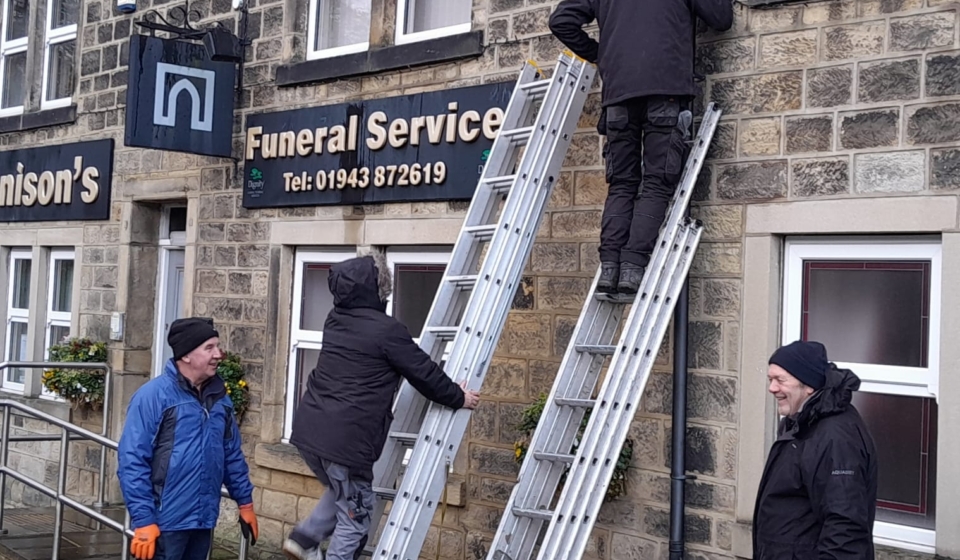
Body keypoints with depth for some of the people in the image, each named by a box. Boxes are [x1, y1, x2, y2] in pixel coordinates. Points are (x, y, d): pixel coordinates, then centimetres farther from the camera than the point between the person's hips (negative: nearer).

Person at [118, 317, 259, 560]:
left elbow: (233, 456, 17)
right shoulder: (153, 396, -12)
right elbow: (132, 462, -15)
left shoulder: (219, 398, 9)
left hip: (203, 521, 7)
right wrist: (143, 520, -18)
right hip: (165, 522, -7)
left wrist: (245, 502, 18)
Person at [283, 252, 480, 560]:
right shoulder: (386, 330, -13)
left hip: (310, 429, 8)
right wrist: (458, 398, 11)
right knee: (354, 516, 8)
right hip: (344, 439, -8)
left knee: (344, 493, 30)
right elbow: (424, 372, -5)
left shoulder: (336, 319, 11)